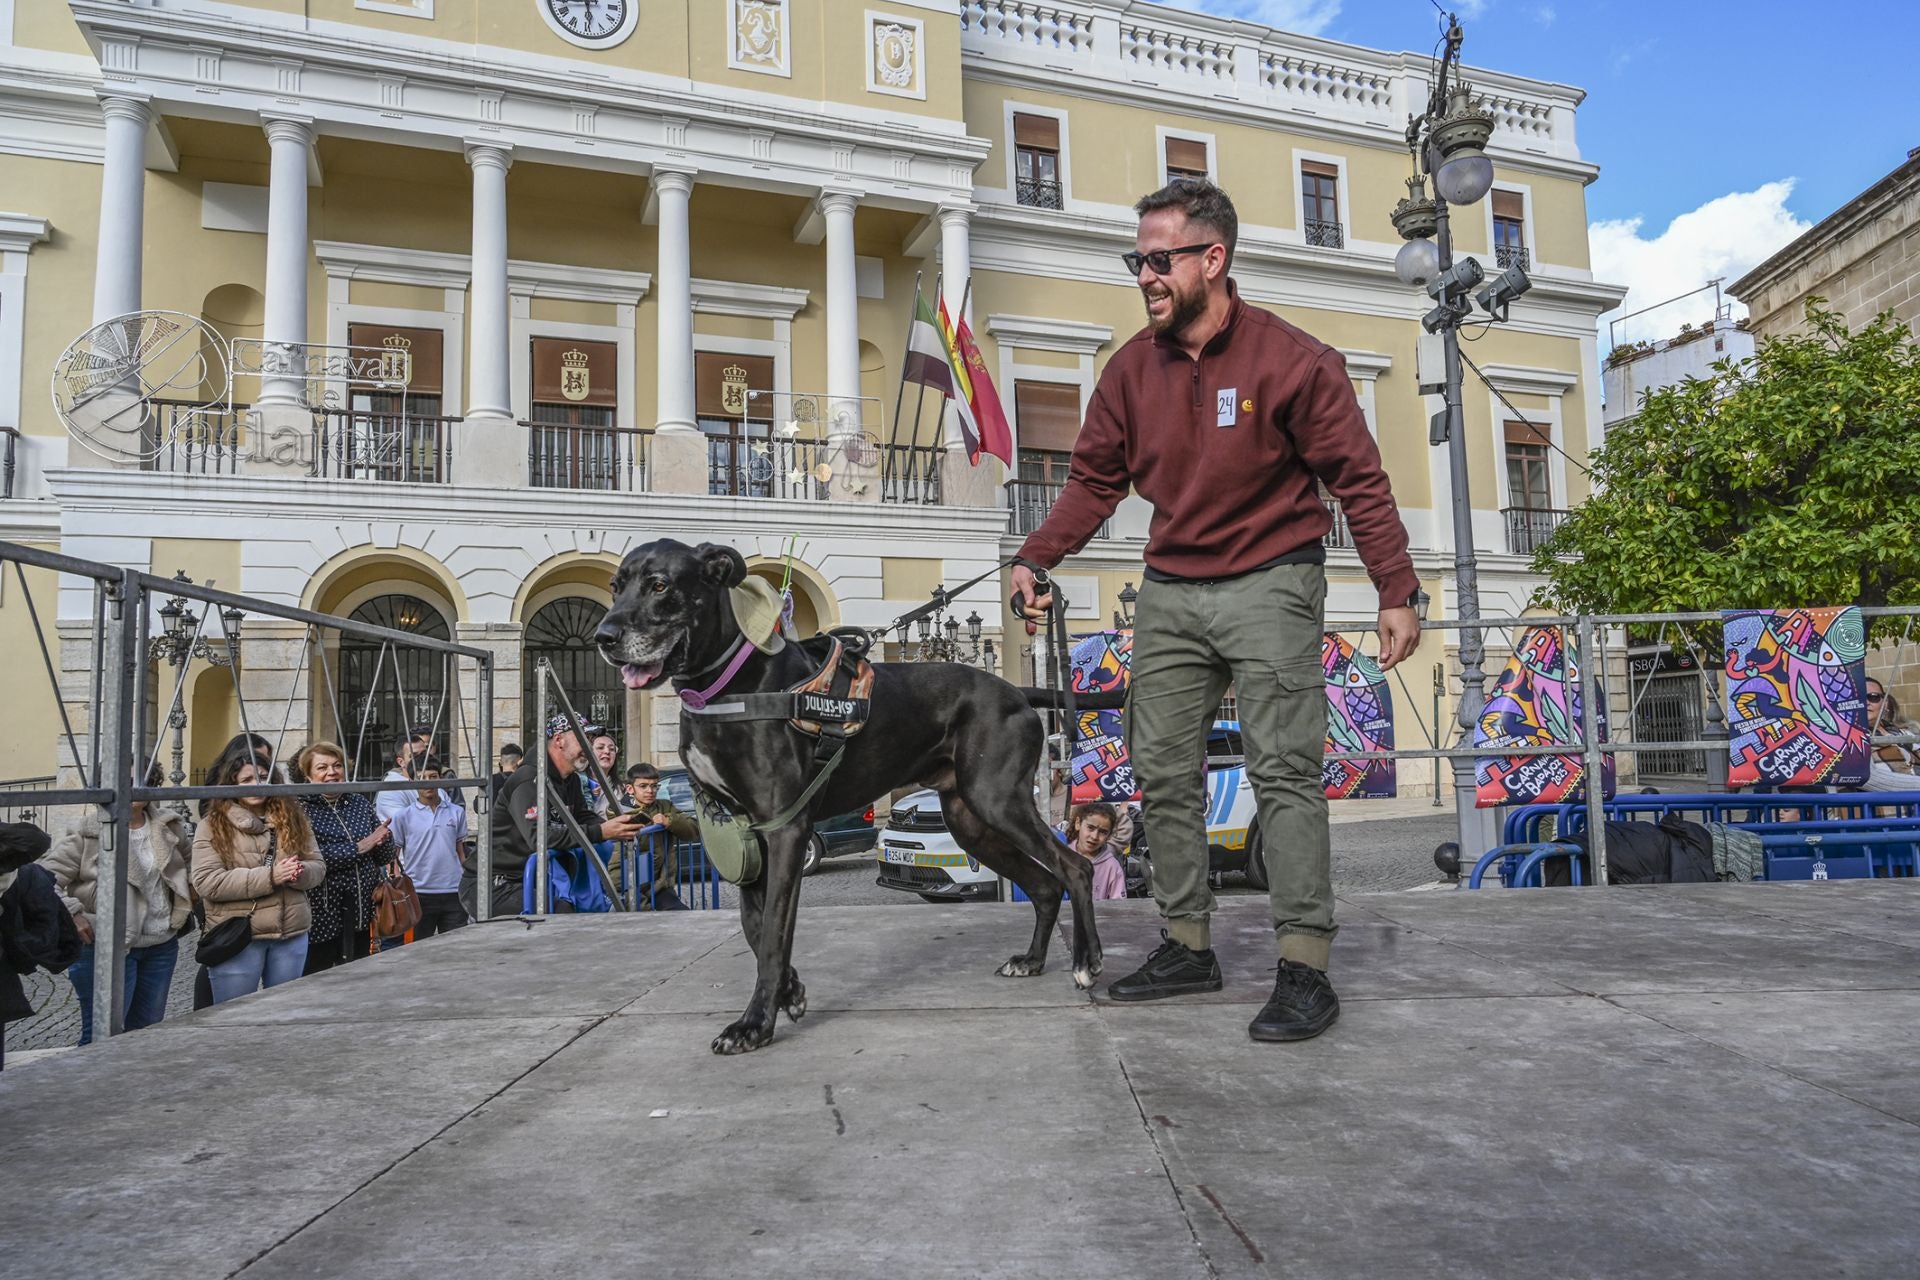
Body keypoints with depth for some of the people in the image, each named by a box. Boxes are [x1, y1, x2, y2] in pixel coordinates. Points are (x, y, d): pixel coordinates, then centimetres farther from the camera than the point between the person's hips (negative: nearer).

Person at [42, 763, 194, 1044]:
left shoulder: (169, 826, 4)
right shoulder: (88, 833, -12)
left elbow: (192, 854, 23)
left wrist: (191, 895, 11)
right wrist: (73, 914, -21)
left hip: (162, 947, 5)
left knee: (148, 1032, 16)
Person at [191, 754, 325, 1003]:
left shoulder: (293, 818, 8)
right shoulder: (214, 825, -4)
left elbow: (318, 867, 8)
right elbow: (206, 882, -13)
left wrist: (299, 873, -17)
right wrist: (269, 877, -21)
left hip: (292, 935, 4)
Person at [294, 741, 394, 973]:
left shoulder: (360, 802, 9)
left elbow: (386, 856, 8)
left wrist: (383, 836, -13)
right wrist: (358, 848, -17)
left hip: (361, 917, 5)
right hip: (320, 918, -5)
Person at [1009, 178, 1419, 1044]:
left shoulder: (1290, 359, -8)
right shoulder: (1132, 369, 5)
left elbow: (1359, 480, -5)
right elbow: (1094, 479, 9)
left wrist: (1397, 592, -10)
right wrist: (1036, 558, -4)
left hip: (1269, 586, -5)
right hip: (1170, 591, 5)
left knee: (1283, 771, -7)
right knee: (1164, 772, 6)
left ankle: (1305, 967, 0)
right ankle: (1188, 944, 19)